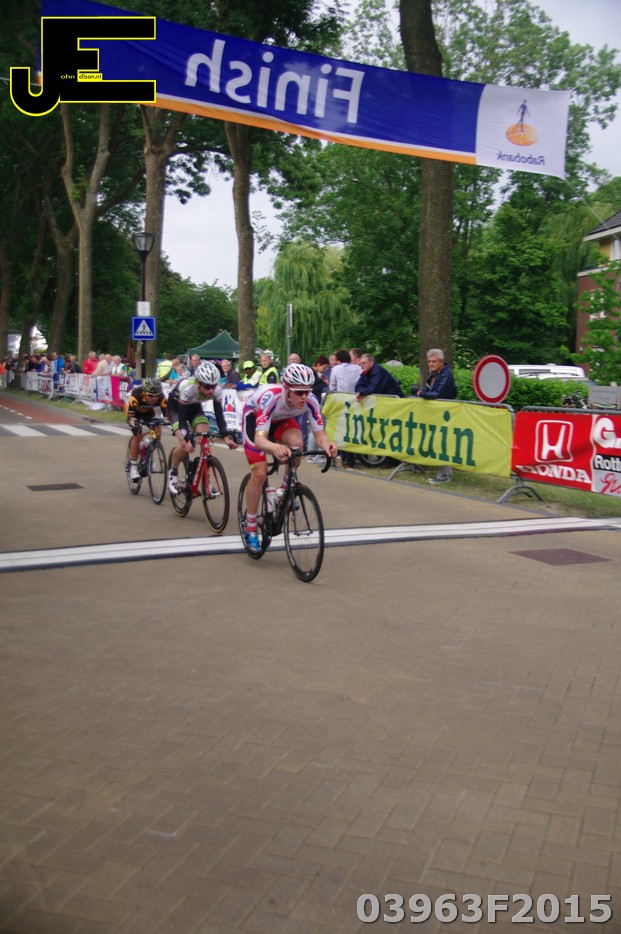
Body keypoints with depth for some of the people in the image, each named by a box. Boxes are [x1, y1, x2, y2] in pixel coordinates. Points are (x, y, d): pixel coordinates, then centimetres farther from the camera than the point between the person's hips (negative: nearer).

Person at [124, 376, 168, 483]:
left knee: (157, 432, -15)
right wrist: (133, 423, -62)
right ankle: (133, 467, -11)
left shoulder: (161, 397, -35)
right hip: (134, 409, -3)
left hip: (148, 410, 3)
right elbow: (130, 417, -41)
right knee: (137, 435, -21)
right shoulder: (136, 395, -42)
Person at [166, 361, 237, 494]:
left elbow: (219, 414, -26)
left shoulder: (217, 390, -29)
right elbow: (182, 418, -37)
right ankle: (173, 472, 5)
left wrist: (226, 436, -40)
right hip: (176, 405, -4)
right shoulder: (187, 388, -40)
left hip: (194, 406, 4)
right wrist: (186, 439, -50)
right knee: (185, 444, -21)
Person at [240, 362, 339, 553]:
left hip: (281, 419, 4)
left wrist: (326, 444, -54)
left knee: (296, 443, -29)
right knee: (259, 473, -13)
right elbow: (259, 439, -49)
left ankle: (286, 490, -2)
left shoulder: (310, 401, -31)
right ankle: (250, 528, 4)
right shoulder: (270, 398, -43)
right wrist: (275, 447, -71)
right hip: (254, 416, -3)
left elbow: (319, 433, -29)